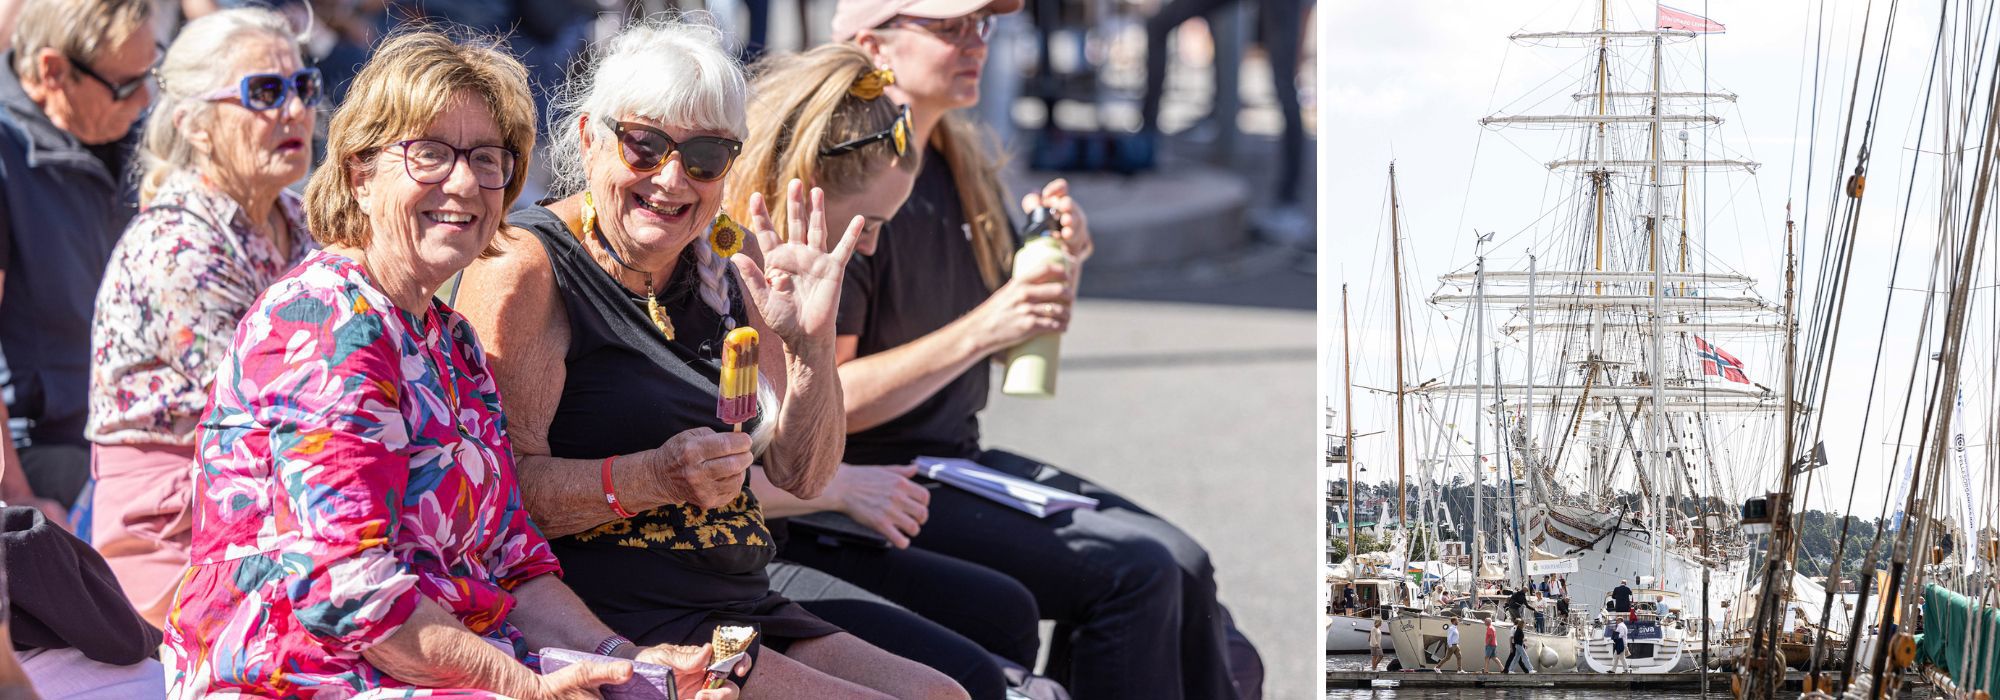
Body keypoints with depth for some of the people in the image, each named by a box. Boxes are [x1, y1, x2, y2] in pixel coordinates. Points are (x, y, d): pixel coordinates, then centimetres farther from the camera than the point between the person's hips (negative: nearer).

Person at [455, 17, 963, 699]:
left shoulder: (724, 276, 17)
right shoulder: (524, 271, -8)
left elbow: (801, 476, 13)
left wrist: (812, 345, -4)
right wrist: (651, 479, -29)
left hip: (744, 611, 8)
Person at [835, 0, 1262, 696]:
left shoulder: (960, 163, 12)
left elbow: (1017, 346, 21)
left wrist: (1064, 259, 0)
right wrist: (981, 329, -25)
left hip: (962, 457, 9)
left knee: (1180, 566, -6)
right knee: (1133, 572, -19)